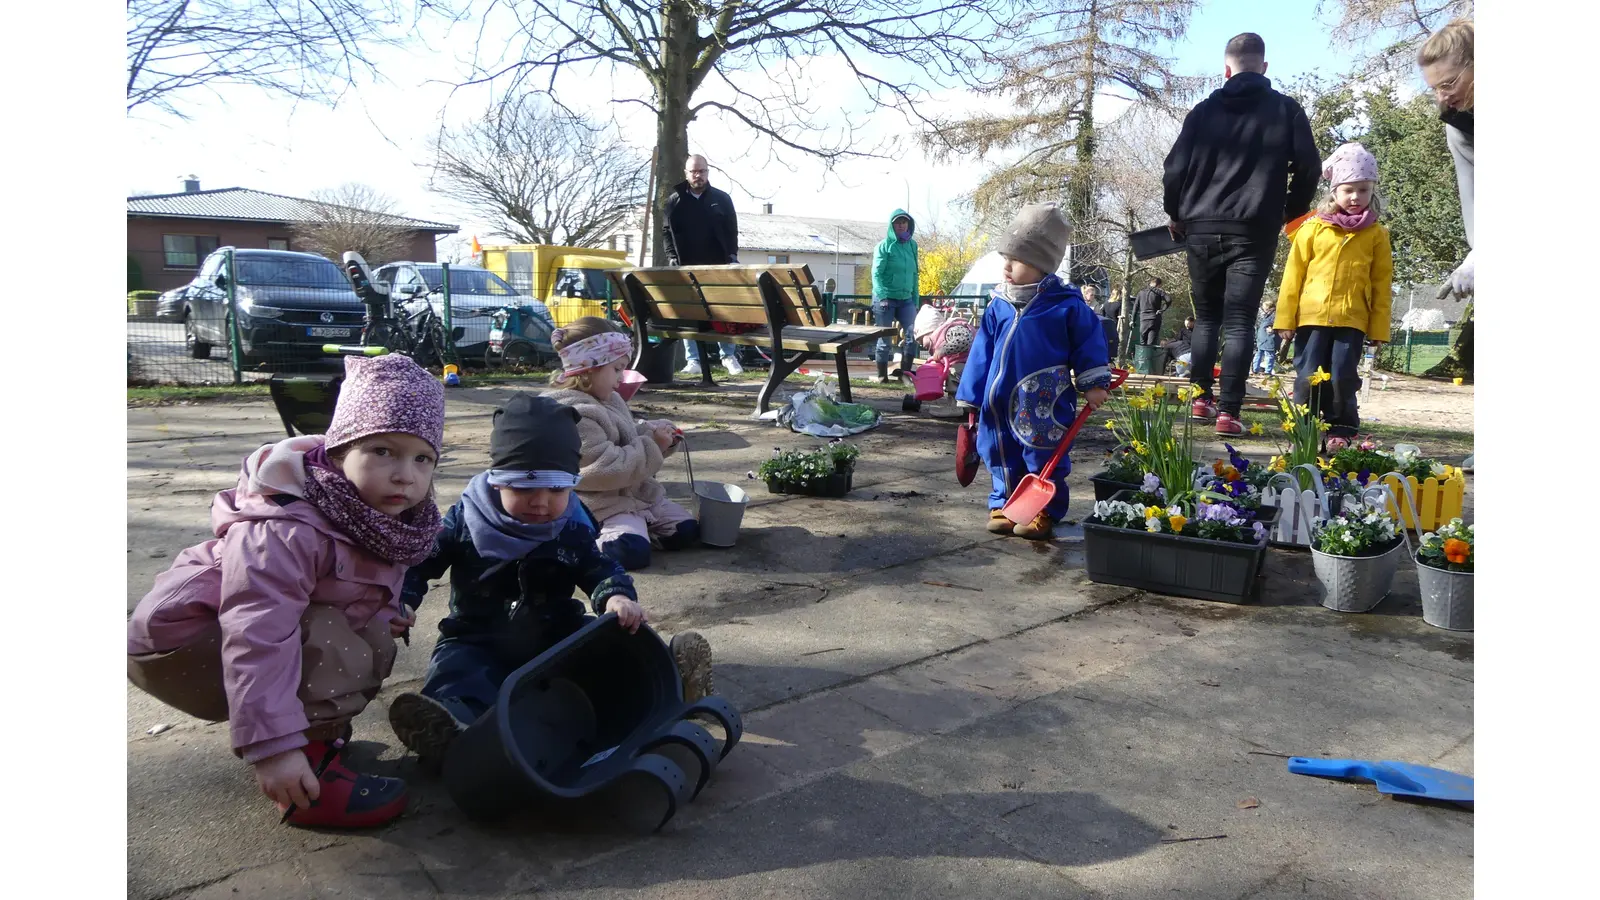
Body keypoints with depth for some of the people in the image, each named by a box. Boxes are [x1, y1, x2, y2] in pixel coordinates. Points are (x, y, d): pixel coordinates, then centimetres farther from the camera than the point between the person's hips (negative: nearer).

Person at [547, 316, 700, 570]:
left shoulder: (609, 400, 10)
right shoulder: (575, 416, -23)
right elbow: (606, 469, -29)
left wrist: (654, 431, 5)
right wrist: (652, 447, -21)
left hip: (637, 493, 10)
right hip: (601, 505, -10)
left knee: (686, 531, 2)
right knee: (631, 552, -31)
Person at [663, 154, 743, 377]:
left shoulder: (722, 199, 6)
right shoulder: (674, 201, 6)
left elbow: (732, 231, 7)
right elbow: (666, 232, 7)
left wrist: (732, 255, -5)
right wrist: (672, 257, -6)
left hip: (718, 266, 0)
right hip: (687, 267, 0)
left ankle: (729, 356, 12)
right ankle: (693, 360, 5)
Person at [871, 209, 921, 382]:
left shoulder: (912, 245, 11)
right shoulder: (885, 245, -4)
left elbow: (914, 274, 16)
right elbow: (876, 273, -10)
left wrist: (915, 299, 13)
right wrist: (882, 296, -21)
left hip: (906, 299, 4)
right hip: (886, 298, -4)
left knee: (913, 334, -8)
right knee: (884, 339, 1)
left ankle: (906, 371, 4)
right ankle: (882, 376, 11)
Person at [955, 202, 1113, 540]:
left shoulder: (1067, 306, -8)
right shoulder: (998, 306, 3)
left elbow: (1089, 342, 0)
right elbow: (981, 354, 6)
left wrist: (1094, 384, -2)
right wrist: (970, 398, 6)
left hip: (1045, 408, -4)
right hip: (999, 403, 4)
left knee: (1044, 461, 5)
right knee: (1002, 459, 13)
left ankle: (1045, 512, 18)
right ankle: (1003, 505, 28)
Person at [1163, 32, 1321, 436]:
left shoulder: (1205, 110, 7)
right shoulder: (1286, 110, 5)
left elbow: (1175, 168, 4)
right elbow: (1308, 167, 1)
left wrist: (1176, 214, 19)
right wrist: (1291, 210, 17)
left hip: (1202, 229, 2)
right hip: (1254, 232, -2)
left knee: (1206, 318, 15)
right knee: (1239, 323, -3)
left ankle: (1201, 398, 12)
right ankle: (1228, 411, -11)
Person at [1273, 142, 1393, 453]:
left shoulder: (1376, 234, 6)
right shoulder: (1314, 228, 4)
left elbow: (1382, 284, 6)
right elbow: (1293, 274, 4)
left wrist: (1379, 328, 3)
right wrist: (1285, 318, 0)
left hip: (1352, 320, 0)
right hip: (1312, 315, 0)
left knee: (1344, 378, 1)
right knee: (1308, 377, 3)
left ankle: (1340, 432, 13)